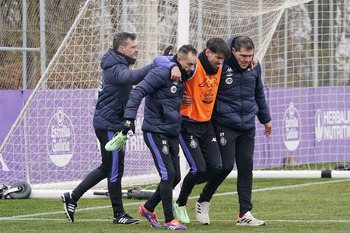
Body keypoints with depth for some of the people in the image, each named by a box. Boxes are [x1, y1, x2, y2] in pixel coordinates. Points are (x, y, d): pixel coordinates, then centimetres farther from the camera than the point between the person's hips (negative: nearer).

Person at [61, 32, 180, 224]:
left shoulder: (116, 66, 15)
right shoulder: (115, 69, -19)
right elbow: (130, 77, -41)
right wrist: (156, 66, -49)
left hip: (108, 123, 10)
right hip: (109, 124, -10)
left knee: (107, 168, 16)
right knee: (115, 169, -3)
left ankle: (72, 197, 21)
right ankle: (119, 214, 4)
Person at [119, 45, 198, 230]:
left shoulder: (182, 79, 13)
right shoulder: (161, 74, -13)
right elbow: (138, 92, -21)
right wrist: (130, 117, -29)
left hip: (172, 134, 9)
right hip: (155, 132, -9)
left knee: (175, 177, 8)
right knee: (167, 174, -13)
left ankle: (148, 208, 26)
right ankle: (169, 220, -9)